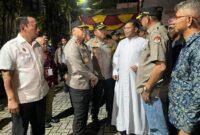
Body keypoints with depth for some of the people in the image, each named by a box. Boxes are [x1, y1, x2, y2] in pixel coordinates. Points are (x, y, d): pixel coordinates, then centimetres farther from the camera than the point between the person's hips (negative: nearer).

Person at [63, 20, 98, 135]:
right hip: (78, 85, -9)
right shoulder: (72, 46, -19)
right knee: (80, 114, 4)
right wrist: (93, 77, -13)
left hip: (86, 83, 9)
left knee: (85, 112, 20)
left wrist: (92, 77, 3)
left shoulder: (83, 45, 13)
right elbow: (79, 68, -25)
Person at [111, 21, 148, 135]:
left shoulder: (143, 42, -3)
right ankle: (124, 124, 24)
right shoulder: (121, 42, 15)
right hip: (122, 77, 5)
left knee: (135, 101, 0)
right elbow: (116, 57, 16)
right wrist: (115, 71, 7)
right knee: (123, 101, 10)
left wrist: (139, 66, -20)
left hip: (136, 77, -5)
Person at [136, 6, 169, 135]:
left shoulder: (156, 33, -16)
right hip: (156, 89, 10)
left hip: (154, 90, -10)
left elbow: (161, 66, -25)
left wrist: (147, 88, -18)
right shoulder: (159, 32, 14)